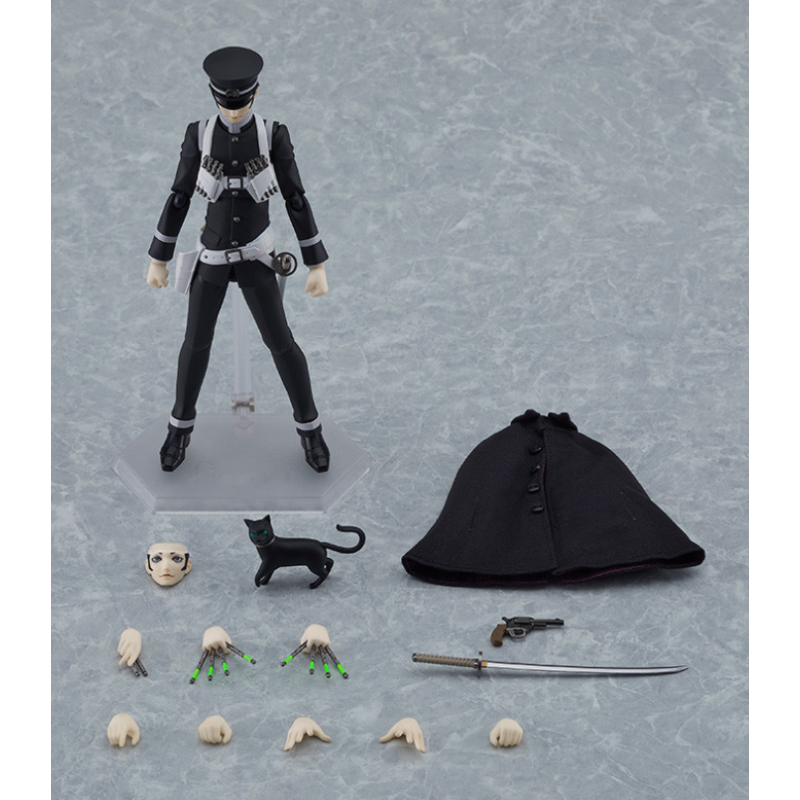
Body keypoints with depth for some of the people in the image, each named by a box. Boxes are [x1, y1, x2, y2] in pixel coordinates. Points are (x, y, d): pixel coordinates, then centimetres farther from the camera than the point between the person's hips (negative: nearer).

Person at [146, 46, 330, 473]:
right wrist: (158, 260, 1)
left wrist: (318, 266, -8)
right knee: (196, 343, 10)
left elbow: (297, 201, -10)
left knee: (281, 344, 2)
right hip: (212, 256, 1)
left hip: (255, 256, -1)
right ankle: (181, 426, 34)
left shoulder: (274, 136, -13)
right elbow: (178, 199, -4)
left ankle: (308, 426, 24)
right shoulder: (198, 134, -11)